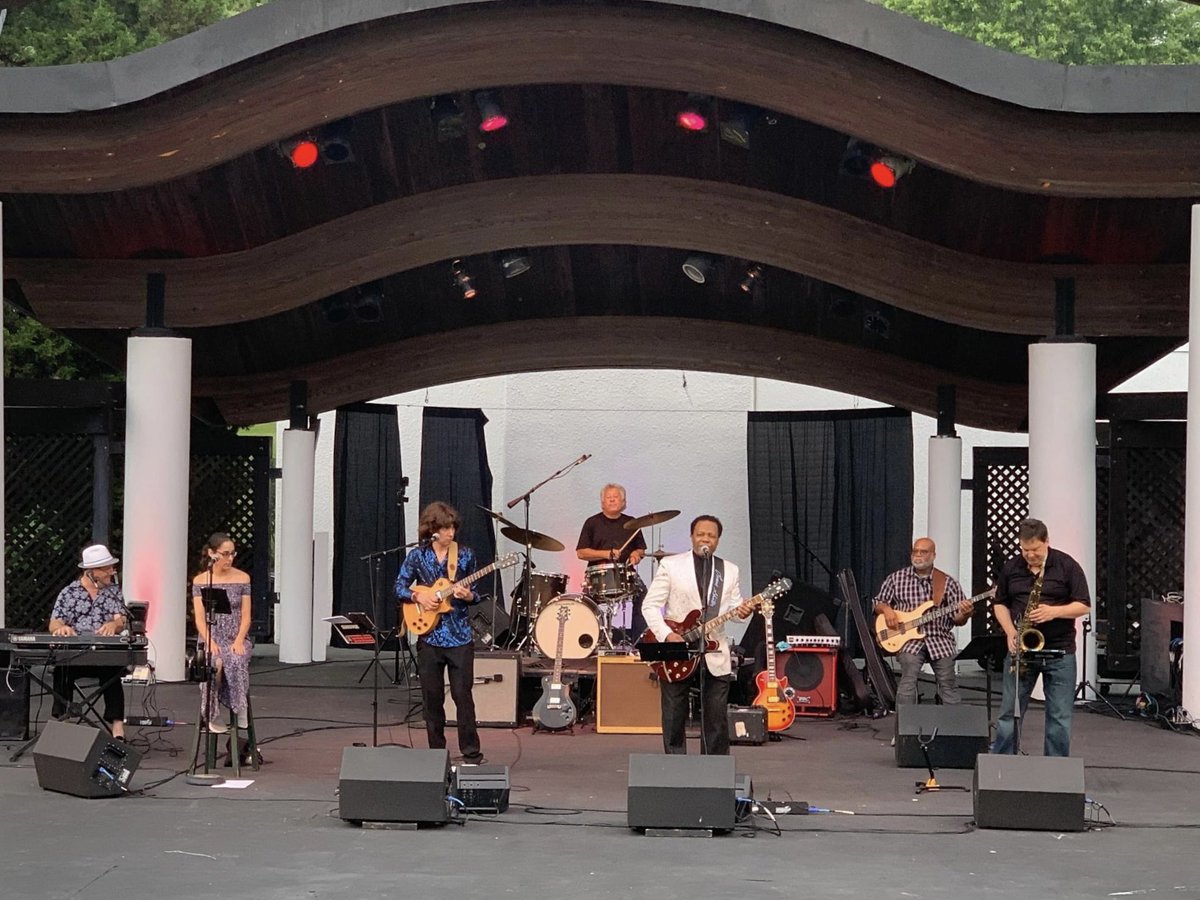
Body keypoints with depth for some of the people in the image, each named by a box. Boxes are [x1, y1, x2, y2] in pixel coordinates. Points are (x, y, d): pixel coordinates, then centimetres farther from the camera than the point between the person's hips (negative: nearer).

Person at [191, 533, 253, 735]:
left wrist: (239, 640, -14)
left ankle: (240, 709, -24)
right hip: (210, 637, 0)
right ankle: (214, 714, -24)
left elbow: (246, 616, 4)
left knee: (236, 662, -36)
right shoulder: (200, 581, 5)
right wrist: (211, 643, -18)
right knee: (215, 663, -35)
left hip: (237, 638, 1)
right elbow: (200, 619, -1)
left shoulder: (242, 579, 7)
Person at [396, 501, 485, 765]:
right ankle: (436, 751, 16)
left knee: (463, 694, -4)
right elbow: (400, 587, 5)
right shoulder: (417, 555, 2)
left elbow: (475, 593, 7)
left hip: (459, 636, -1)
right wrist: (419, 596, -12)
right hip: (429, 635, 1)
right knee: (432, 697, 6)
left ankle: (471, 753, 1)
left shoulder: (465, 555, 2)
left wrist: (469, 596, -15)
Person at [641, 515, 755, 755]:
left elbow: (733, 607, 12)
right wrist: (666, 635, -16)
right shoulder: (671, 565, 0)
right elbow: (650, 605, -3)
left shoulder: (729, 570, 11)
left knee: (716, 720, 2)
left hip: (715, 656, 2)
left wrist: (742, 611, -12)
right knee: (674, 719, 4)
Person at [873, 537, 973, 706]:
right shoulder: (896, 578, 9)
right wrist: (886, 610, -6)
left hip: (939, 637, 1)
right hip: (908, 638, -1)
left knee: (948, 683, -7)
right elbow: (878, 603, 16)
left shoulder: (948, 583, 7)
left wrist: (964, 614, -17)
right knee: (909, 677, -23)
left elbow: (957, 620, 6)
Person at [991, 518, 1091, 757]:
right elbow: (1000, 603, 14)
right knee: (1009, 713, 2)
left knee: (1060, 717, 1)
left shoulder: (1067, 566, -4)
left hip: (1059, 651, -2)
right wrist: (1010, 632, -3)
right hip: (1021, 649, 2)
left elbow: (1084, 605, -4)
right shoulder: (1011, 568, 5)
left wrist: (1053, 612, -20)